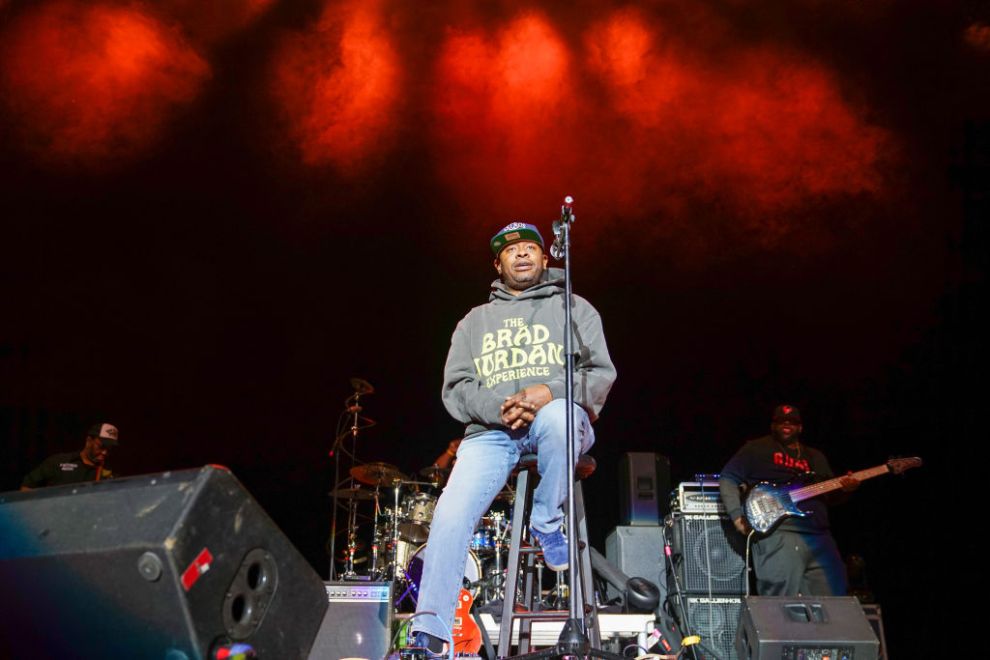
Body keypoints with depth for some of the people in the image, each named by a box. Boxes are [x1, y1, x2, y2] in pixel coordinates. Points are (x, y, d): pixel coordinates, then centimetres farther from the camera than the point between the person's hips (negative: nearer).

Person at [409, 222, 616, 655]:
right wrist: (496, 407, -11)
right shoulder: (474, 321, 23)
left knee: (557, 417, -41)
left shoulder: (573, 308, 17)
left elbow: (600, 374, 6)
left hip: (559, 419, -2)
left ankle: (547, 523, -15)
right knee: (451, 515, -23)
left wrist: (552, 392, -15)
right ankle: (428, 637, -17)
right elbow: (455, 388, 11)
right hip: (491, 432, 2)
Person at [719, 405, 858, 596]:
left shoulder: (815, 457, 25)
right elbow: (728, 479, 3)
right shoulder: (756, 449, 9)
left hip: (820, 537, 6)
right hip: (778, 534, -6)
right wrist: (738, 517, -10)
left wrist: (845, 488, -1)